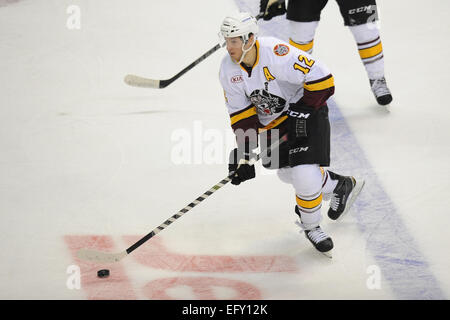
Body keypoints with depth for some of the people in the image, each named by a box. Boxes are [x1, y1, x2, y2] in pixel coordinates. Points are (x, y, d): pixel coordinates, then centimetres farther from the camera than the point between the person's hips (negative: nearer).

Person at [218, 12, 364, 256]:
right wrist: (244, 151, -10)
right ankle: (340, 186, 37)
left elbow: (320, 78, -28)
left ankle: (311, 226, 8)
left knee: (304, 174, -18)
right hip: (271, 121, 7)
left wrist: (303, 112, -26)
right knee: (287, 173, 12)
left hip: (305, 110, -7)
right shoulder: (228, 69, -9)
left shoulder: (276, 53, -30)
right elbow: (241, 114, -3)